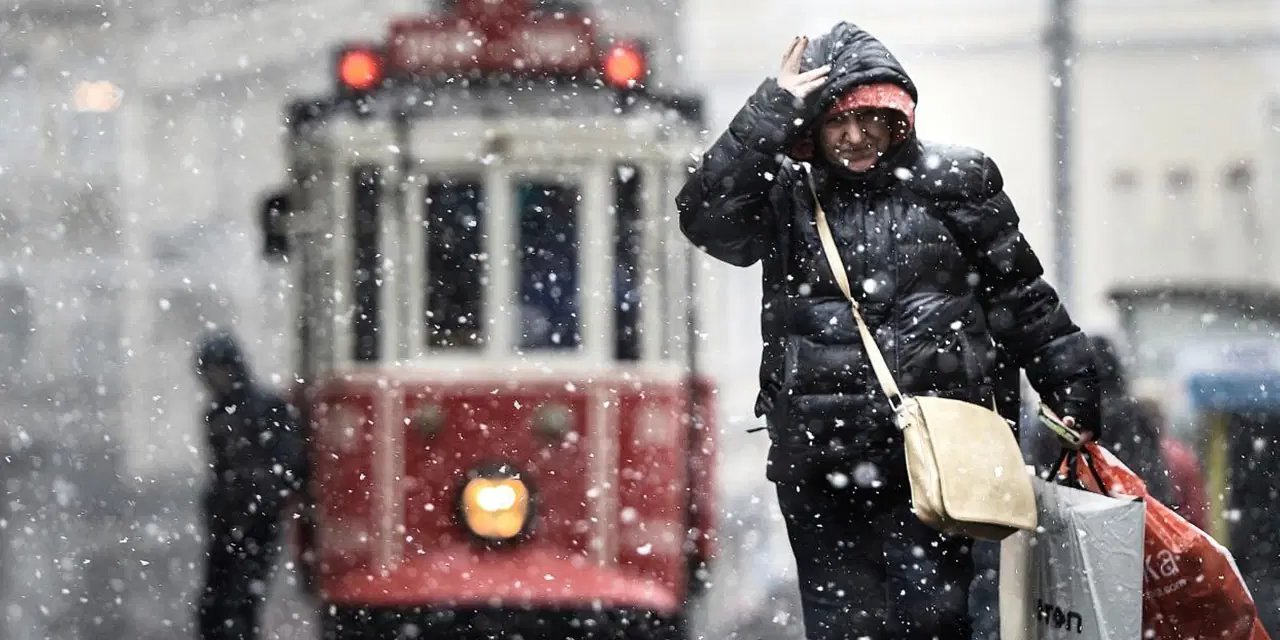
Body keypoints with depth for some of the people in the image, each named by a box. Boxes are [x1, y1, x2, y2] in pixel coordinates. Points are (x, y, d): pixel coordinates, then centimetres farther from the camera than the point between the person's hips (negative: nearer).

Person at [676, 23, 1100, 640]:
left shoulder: (952, 183, 6)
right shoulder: (787, 196, 9)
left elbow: (1023, 300, 11)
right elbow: (705, 218, -9)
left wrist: (1073, 395, 11)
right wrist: (771, 111, -12)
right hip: (821, 459, 2)